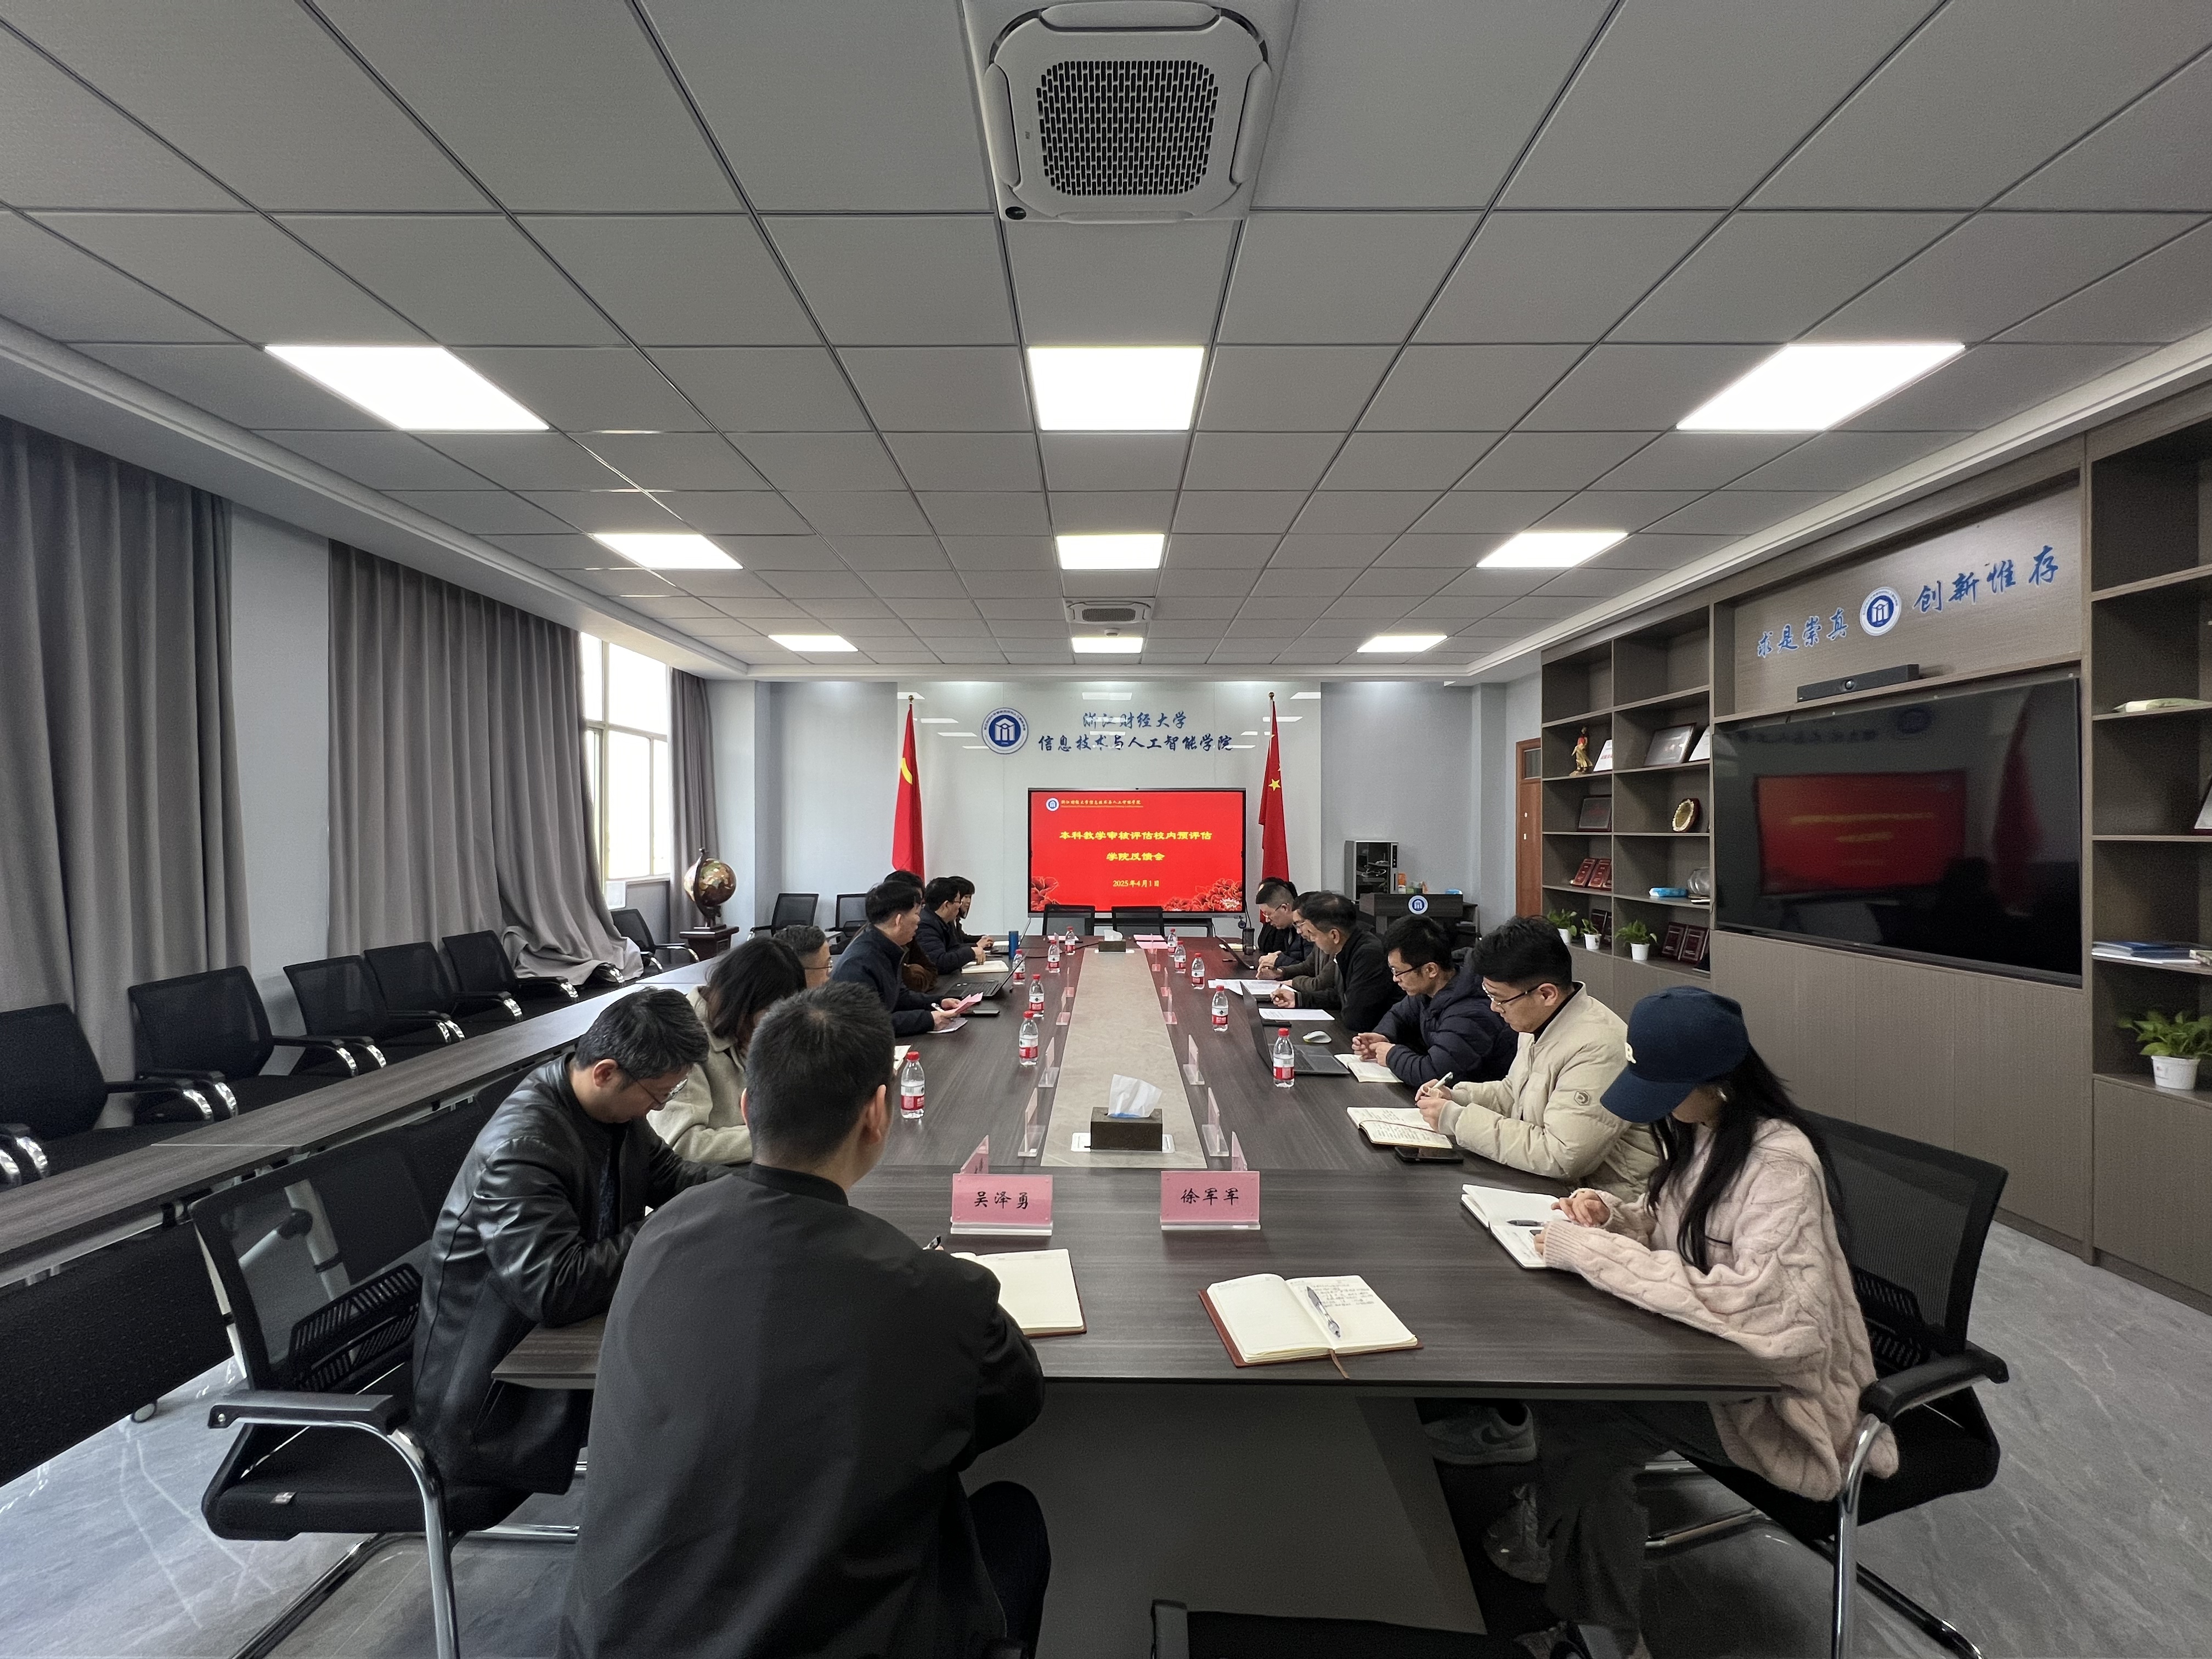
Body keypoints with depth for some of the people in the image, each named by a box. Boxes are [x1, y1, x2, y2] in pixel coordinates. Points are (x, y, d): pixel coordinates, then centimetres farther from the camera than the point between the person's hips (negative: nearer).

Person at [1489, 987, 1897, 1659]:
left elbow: (1762, 1309, -38)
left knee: (1584, 1423, -20)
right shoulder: (1702, 1129, -1)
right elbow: (1674, 1226, 14)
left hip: (1776, 1388, -7)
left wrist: (1591, 1252, -34)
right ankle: (1556, 1532, 12)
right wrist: (1613, 1212, -8)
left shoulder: (1780, 1163, -27)